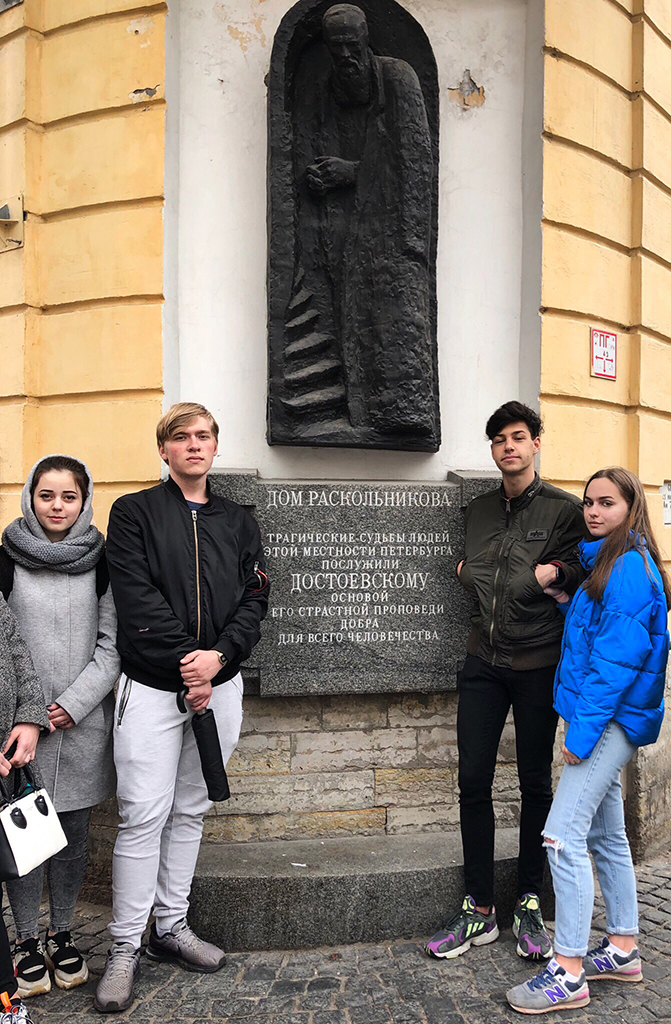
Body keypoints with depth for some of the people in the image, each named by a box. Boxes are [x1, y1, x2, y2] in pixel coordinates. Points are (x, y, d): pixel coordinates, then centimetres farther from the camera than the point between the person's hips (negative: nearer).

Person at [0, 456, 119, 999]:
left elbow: (113, 644, 0)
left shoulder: (102, 561, 1)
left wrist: (73, 702, -10)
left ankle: (62, 935, 29)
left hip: (83, 720, 1)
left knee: (74, 834, 10)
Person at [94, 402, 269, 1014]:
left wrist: (219, 655, -13)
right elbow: (137, 597, -10)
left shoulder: (238, 522, 12)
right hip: (152, 687, -4)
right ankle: (125, 947, 14)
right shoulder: (134, 513, 1)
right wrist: (185, 659, -17)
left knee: (190, 811, 14)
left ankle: (172, 928, 29)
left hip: (219, 686, 4)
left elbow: (254, 598, 3)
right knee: (144, 816, -2)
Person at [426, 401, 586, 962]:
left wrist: (554, 571, -13)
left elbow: (586, 574, 1)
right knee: (473, 782, 3)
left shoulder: (563, 507, -1)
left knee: (536, 785, 9)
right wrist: (468, 574, 3)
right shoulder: (479, 510, 13)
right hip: (483, 663, 4)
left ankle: (530, 905, 25)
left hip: (538, 664, -3)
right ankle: (479, 910, 17)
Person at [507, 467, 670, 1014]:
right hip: (607, 720, 10)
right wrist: (566, 600, 4)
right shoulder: (602, 562, 15)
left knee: (564, 835, -11)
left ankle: (568, 974, -3)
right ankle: (623, 952, 30)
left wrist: (583, 729, -21)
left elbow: (618, 655, -21)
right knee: (605, 834, 17)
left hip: (611, 717, -10)